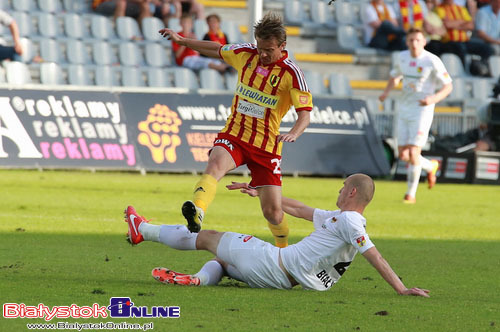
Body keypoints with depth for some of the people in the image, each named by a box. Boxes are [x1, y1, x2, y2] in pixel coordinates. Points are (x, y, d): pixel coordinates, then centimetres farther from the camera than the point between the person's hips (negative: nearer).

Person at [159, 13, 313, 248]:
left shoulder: (291, 73, -10)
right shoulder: (244, 54, 2)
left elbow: (305, 115, -15)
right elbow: (217, 50, 22)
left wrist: (293, 133, -35)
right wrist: (181, 40, 26)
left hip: (266, 145, -2)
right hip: (233, 136, 2)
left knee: (272, 211, -2)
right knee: (215, 165, -33)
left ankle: (284, 250, 29)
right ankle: (196, 213, -60)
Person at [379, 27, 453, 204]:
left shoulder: (432, 61, -13)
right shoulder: (402, 57, 4)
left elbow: (448, 86, -8)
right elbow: (394, 77, 22)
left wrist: (433, 99, -26)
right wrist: (386, 92, 1)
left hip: (422, 111, -6)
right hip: (404, 110, 6)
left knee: (413, 153, -12)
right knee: (403, 154, 5)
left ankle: (411, 194, 1)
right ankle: (430, 166, 35)